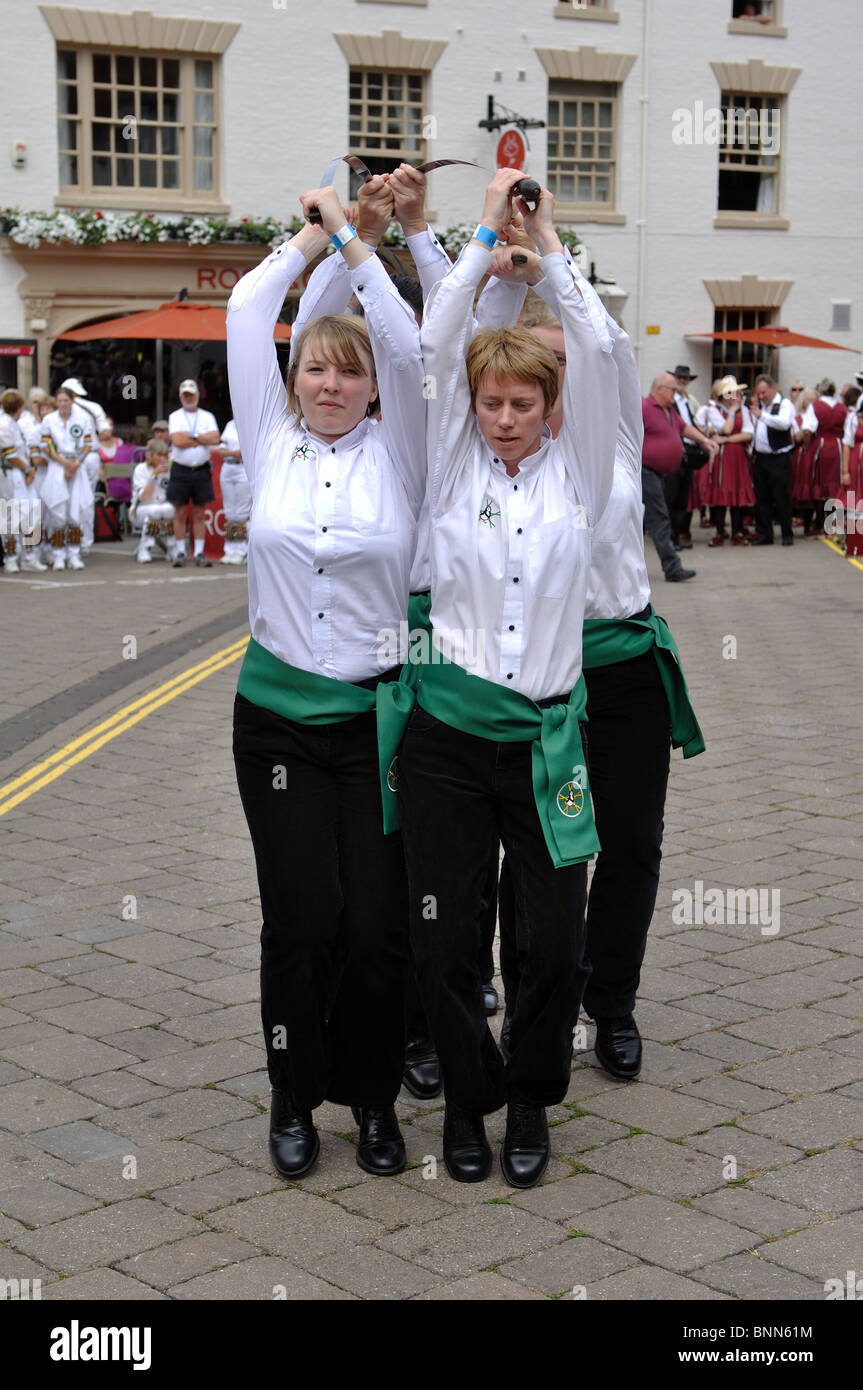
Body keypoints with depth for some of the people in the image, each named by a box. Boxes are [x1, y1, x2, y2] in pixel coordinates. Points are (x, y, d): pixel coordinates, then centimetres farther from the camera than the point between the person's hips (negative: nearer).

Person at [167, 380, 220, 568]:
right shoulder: (175, 417, 4)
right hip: (180, 470, -1)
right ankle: (180, 553, 7)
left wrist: (191, 435, -10)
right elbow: (177, 441, -11)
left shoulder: (207, 417, 9)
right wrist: (203, 439, -6)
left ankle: (199, 553, 6)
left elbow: (215, 438, -7)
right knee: (180, 513, 1)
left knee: (199, 514, 3)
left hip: (201, 471, 1)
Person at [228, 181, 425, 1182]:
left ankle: (372, 1093, 20)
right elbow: (245, 314, 3)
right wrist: (309, 238, 10)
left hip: (378, 716, 0)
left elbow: (407, 349, -10)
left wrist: (351, 238, -6)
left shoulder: (395, 454, 3)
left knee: (378, 921, 0)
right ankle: (294, 1096, 18)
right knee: (302, 918, -1)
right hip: (279, 716, 1)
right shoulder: (270, 445, 6)